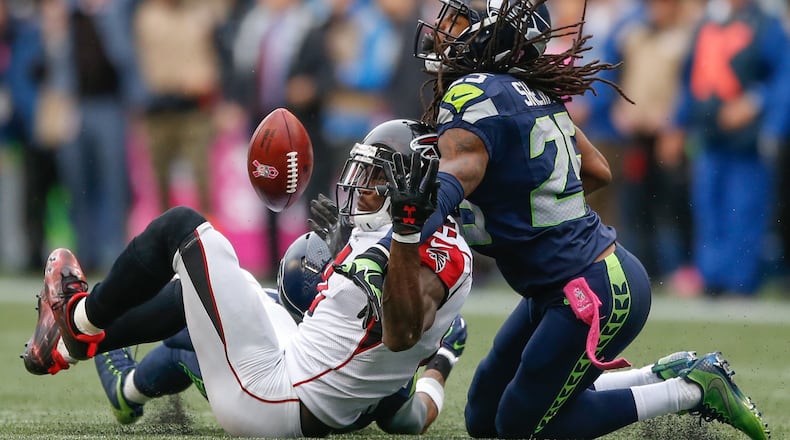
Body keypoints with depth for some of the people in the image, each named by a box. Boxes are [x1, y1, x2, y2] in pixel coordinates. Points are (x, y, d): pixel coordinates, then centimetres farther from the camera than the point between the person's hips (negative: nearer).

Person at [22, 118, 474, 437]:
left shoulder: (439, 250, -18)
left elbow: (402, 333, -36)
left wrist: (409, 225, -43)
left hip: (269, 393, -11)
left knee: (182, 226, 1)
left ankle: (81, 317, 24)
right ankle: (68, 345, 44)